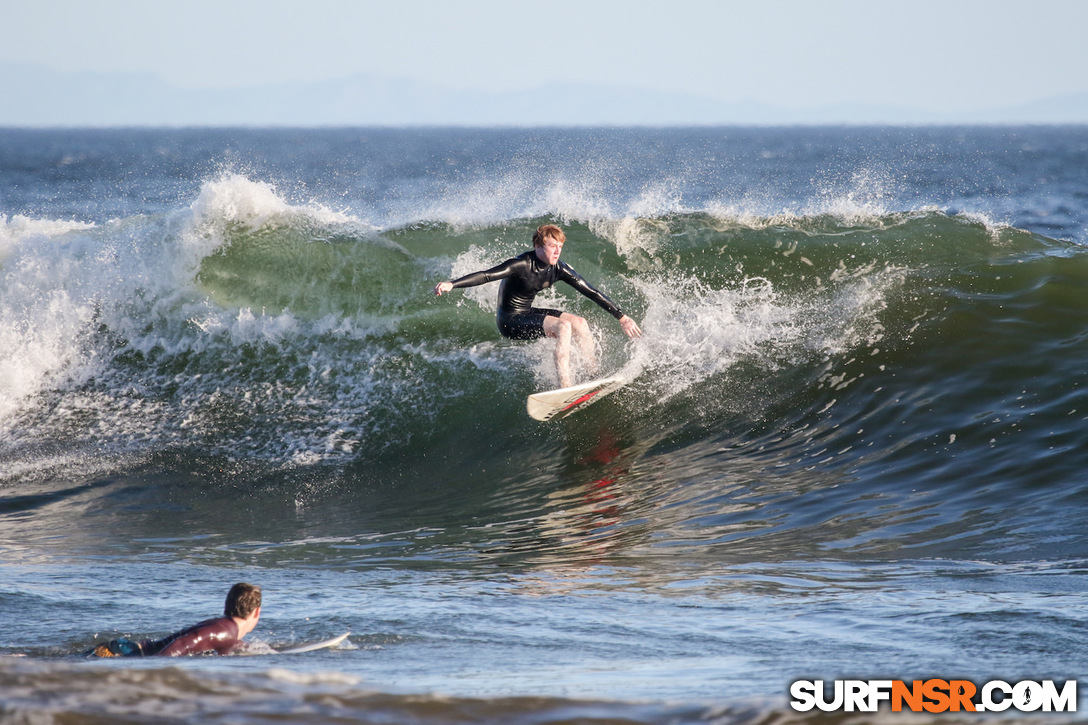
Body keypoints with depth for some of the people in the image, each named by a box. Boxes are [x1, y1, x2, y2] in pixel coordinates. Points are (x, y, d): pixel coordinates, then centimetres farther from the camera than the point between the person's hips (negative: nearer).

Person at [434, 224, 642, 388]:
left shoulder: (558, 269, -3)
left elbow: (591, 292, 2)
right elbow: (487, 275, -32)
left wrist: (622, 317, 4)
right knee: (562, 326, -25)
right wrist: (452, 284, -45)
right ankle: (564, 386, -31)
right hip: (509, 321, -7)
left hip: (528, 314, 7)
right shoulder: (522, 265, -22)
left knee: (579, 322, -4)